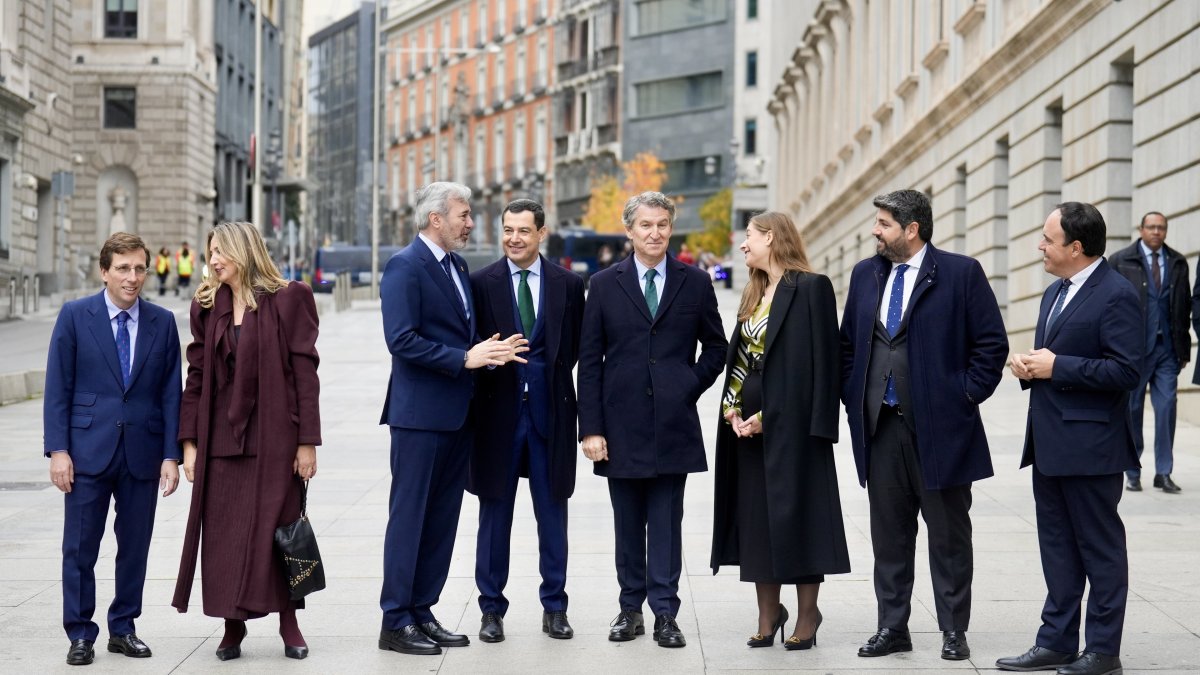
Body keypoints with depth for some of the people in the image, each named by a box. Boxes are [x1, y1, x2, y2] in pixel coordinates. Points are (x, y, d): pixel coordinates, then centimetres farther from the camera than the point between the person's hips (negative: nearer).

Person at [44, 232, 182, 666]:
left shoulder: (162, 323, 5)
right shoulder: (75, 317, 0)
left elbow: (171, 393, 6)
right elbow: (57, 389, -1)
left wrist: (171, 455, 0)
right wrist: (58, 449, -9)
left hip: (142, 452, 2)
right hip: (88, 451, -2)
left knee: (135, 546, 8)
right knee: (80, 547, 2)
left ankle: (123, 629, 21)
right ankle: (80, 634, 12)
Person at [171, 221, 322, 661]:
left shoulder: (287, 300, -3)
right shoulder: (208, 306, 9)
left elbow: (304, 373, -5)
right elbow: (196, 376, 8)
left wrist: (307, 442, -9)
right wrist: (190, 442, 2)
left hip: (274, 438, -3)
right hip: (221, 439, 4)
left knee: (277, 532, 1)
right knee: (224, 534, 2)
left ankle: (289, 625, 12)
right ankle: (233, 627, 12)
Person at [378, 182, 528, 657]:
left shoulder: (457, 266, 15)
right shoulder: (405, 267, -12)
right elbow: (402, 340, -21)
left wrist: (492, 351, 1)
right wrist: (465, 358, -20)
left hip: (456, 414, 8)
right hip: (420, 413, -8)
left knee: (442, 519, 11)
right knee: (409, 515, -2)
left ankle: (421, 613, 19)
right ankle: (396, 622, 3)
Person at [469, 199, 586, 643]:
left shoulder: (568, 284, 4)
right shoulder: (481, 283, 1)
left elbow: (572, 347, 7)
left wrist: (548, 379, -1)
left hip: (550, 410, 1)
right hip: (498, 408, -1)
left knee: (552, 512, 7)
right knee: (494, 512, 5)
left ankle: (554, 607, 17)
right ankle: (492, 609, 13)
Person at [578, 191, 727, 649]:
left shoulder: (695, 283, 5)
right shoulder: (605, 284, 3)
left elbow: (715, 346, 15)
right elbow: (590, 361, 1)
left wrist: (692, 385, -2)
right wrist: (590, 427, -4)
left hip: (673, 423, 0)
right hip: (622, 423, 0)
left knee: (667, 522, 1)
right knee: (628, 524, 8)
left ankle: (665, 614, 4)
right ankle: (631, 608, 17)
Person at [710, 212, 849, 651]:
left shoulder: (810, 288, -9)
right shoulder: (754, 294, 16)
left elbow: (818, 360, -14)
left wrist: (768, 415, -17)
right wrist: (732, 408, 0)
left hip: (790, 420, -8)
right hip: (749, 424, 8)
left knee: (794, 512, -3)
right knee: (756, 518, 7)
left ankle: (807, 616, 5)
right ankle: (768, 615, 14)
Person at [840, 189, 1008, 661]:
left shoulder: (961, 273, -6)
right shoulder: (865, 274, 10)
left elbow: (992, 343, -5)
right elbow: (848, 343, 18)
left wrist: (966, 396, -8)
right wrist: (854, 400, 9)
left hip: (940, 427, -4)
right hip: (881, 427, 5)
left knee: (948, 535, 4)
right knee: (888, 534, 9)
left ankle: (954, 631, 12)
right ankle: (892, 628, 17)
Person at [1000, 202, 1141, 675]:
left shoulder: (1117, 296, -13)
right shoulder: (1054, 293, 16)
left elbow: (1125, 371, -20)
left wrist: (1057, 367, -19)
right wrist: (1029, 365, 5)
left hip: (1090, 446, -9)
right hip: (1050, 446, 9)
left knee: (1100, 549, 0)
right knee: (1057, 548, 13)